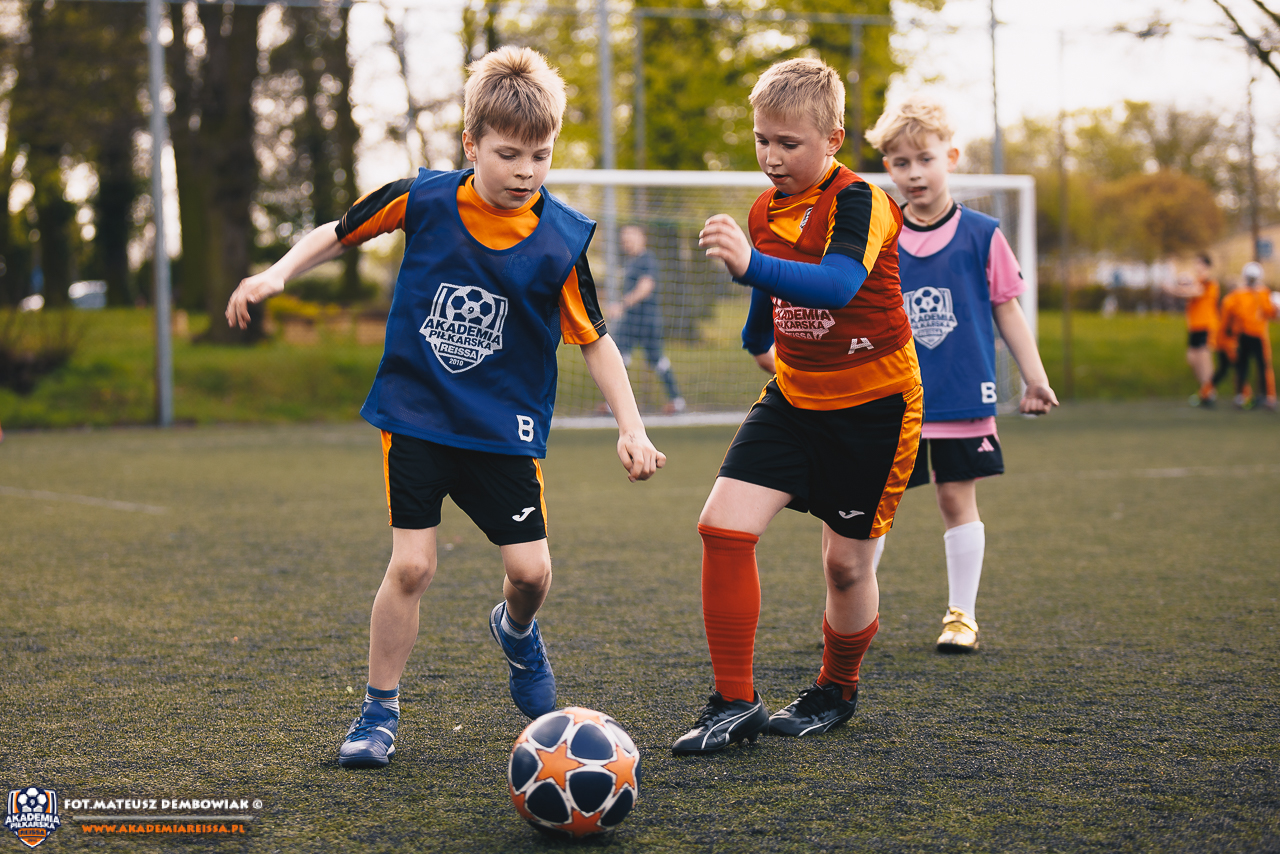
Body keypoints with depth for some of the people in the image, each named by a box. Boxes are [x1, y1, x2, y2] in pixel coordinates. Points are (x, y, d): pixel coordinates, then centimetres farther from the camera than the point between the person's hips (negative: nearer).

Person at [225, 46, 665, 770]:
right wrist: (278, 274, -4)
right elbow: (340, 234, 9)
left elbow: (595, 339, 0)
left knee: (531, 569, -6)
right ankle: (380, 713, 10)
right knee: (412, 566, -8)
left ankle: (517, 632, 32)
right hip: (416, 415, -1)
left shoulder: (560, 240, -9)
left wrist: (632, 427, -6)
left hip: (505, 428, 1)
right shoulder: (422, 200, -8)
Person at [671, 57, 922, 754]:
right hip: (794, 396, 6)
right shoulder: (766, 210, 3)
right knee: (723, 525, -12)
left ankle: (835, 693, 30)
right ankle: (735, 703, -6)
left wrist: (751, 265, -54)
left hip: (873, 402, -6)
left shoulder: (858, 203, -20)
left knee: (847, 561, 3)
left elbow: (837, 285, -40)